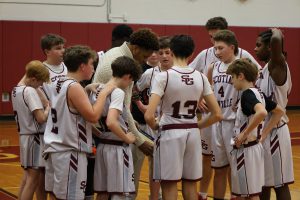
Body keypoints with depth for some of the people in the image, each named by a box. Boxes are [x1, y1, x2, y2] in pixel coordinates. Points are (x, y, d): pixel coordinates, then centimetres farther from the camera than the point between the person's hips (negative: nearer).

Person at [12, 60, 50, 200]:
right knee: (33, 181, -5)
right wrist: (48, 108, -5)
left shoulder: (15, 90, 8)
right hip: (35, 138, -9)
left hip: (24, 136, 9)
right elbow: (41, 118, -23)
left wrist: (42, 105, 4)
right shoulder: (30, 91, -18)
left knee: (27, 178, 16)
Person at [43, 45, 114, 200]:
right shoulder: (74, 87, -15)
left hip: (54, 148, 9)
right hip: (69, 152, -9)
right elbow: (93, 116, -19)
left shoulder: (58, 84, 10)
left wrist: (86, 92, 17)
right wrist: (103, 94, -8)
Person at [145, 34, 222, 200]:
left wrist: (155, 126, 0)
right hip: (193, 134, 4)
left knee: (169, 185, 5)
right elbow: (217, 114, 1)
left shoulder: (163, 76, -13)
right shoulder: (200, 77, 0)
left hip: (170, 133, -4)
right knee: (190, 184, 15)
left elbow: (149, 115, -20)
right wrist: (197, 125, 13)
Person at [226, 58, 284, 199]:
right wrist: (264, 133, 14)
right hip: (255, 147, 9)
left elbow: (262, 113, -36)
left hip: (246, 150, -9)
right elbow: (279, 112, 19)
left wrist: (244, 134, -26)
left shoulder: (247, 94, -17)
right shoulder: (258, 93, 9)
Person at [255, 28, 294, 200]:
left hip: (274, 131, -9)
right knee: (263, 181, 18)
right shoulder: (267, 68, 10)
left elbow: (276, 40, -38)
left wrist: (276, 32, -18)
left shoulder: (277, 65, -18)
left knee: (279, 184, 0)